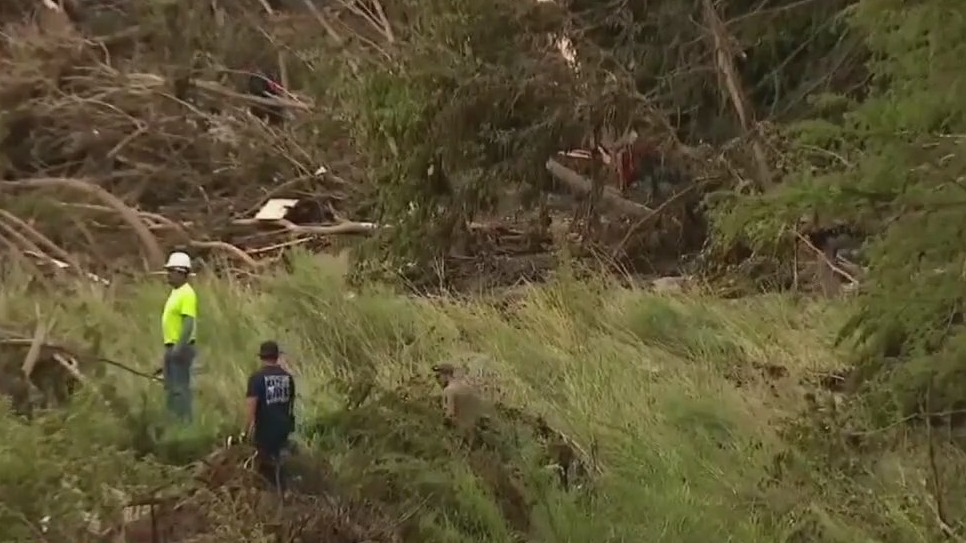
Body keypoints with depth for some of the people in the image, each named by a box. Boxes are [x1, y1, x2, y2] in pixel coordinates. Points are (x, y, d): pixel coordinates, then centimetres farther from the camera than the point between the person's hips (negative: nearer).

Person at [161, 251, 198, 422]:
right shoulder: (175, 292, 16)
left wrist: (179, 347, -28)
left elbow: (189, 323, -23)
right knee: (170, 387, 14)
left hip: (181, 347, -10)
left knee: (180, 387, -9)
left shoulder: (187, 293, -15)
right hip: (171, 346, 10)